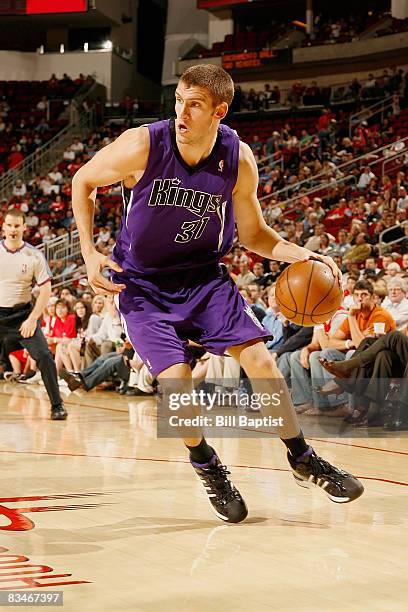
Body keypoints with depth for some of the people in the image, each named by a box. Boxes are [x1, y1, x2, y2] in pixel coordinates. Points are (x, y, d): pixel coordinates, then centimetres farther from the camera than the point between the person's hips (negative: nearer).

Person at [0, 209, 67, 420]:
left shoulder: (34, 256, -6)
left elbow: (45, 289, -3)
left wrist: (32, 319, -11)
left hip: (22, 313, -1)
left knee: (44, 356, -13)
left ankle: (57, 405, -3)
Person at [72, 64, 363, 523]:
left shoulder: (238, 161, -14)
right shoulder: (142, 146, -22)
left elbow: (254, 234, 1)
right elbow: (83, 182, -4)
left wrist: (302, 256, -17)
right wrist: (89, 253, -13)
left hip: (203, 275, 2)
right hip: (142, 282, -2)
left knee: (258, 358, -8)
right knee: (176, 379, -17)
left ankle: (302, 459, 12)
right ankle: (204, 462, 13)